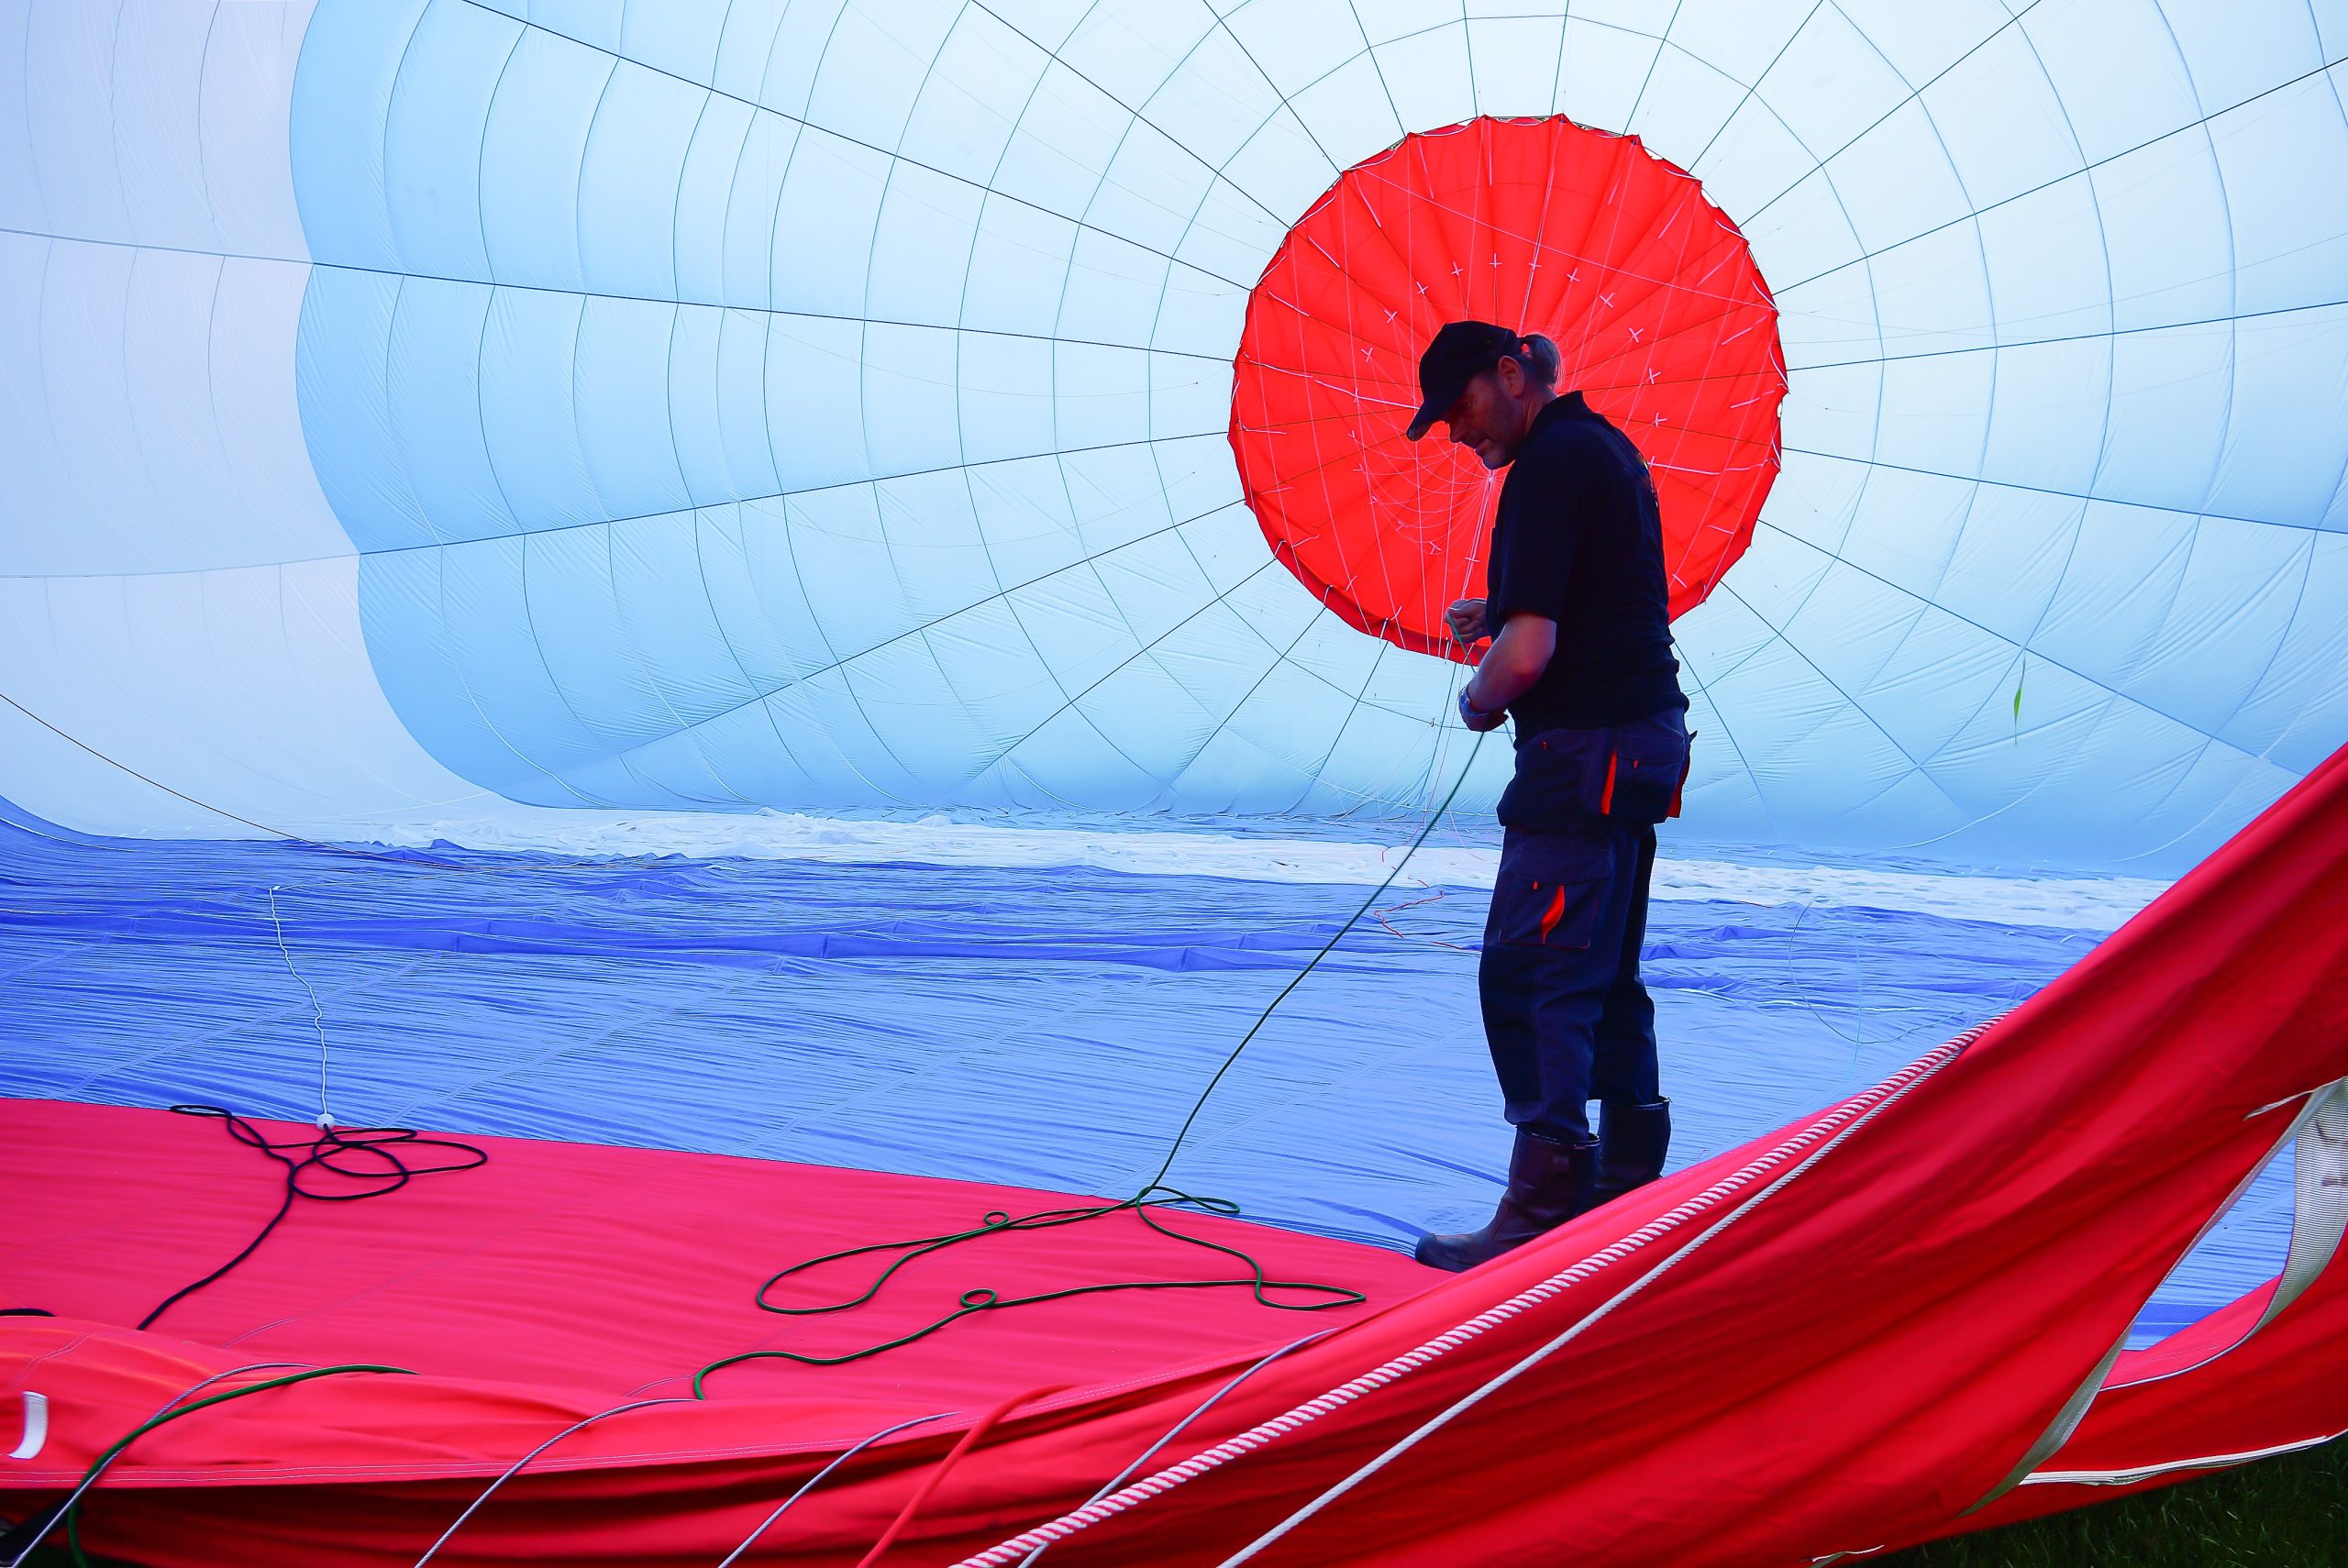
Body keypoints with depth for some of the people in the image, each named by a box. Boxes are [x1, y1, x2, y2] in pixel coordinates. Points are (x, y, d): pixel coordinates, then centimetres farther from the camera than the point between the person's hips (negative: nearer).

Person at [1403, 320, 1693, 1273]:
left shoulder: (1549, 464, -15)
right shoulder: (1606, 444, 16)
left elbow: (1528, 652, -23)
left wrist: (1477, 700, -3)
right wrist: (1499, 609, 17)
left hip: (1584, 752, -10)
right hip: (1649, 736, 10)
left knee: (1526, 977, -8)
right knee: (1605, 974, 17)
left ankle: (1544, 1211, -7)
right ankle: (1628, 1184, 25)